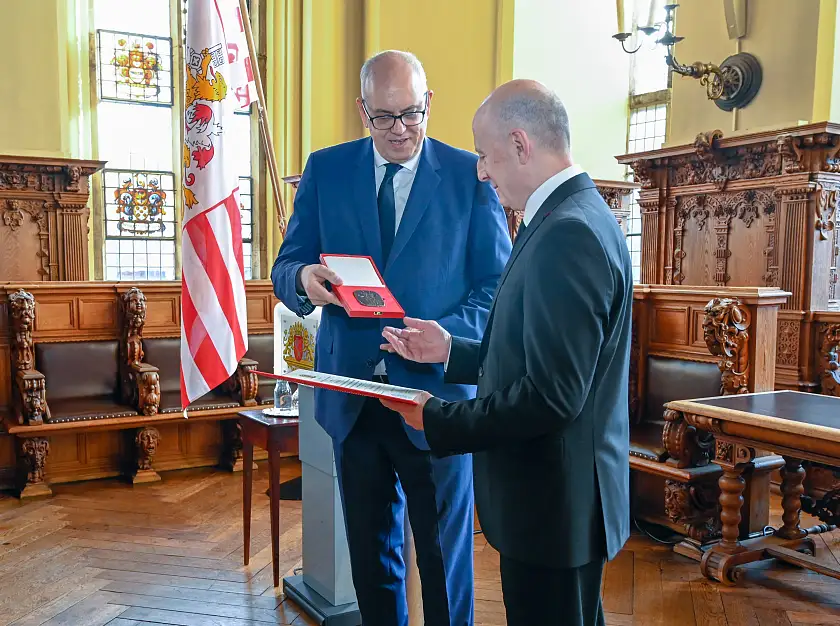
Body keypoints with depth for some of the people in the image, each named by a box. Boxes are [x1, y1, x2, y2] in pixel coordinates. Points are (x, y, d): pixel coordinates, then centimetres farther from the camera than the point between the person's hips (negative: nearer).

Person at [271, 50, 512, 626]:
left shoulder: (470, 174, -3)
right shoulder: (325, 170, 5)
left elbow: (497, 283, -4)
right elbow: (286, 266, 6)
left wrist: (445, 336, -22)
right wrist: (305, 278, -19)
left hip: (436, 393, -2)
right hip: (352, 396, 3)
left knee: (445, 552, 11)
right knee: (369, 548, 19)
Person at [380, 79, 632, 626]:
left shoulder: (569, 234, -23)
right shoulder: (573, 217, 9)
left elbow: (553, 393, -27)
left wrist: (438, 418, -17)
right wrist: (451, 350, 9)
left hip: (555, 501, -10)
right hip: (557, 495, 10)